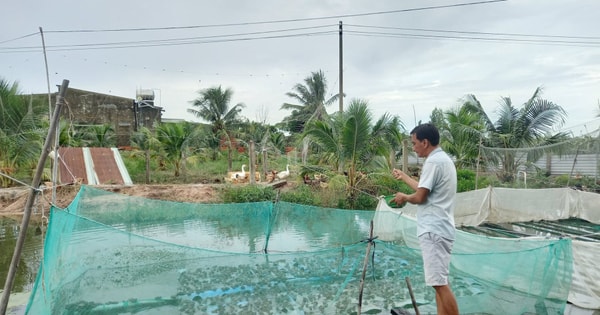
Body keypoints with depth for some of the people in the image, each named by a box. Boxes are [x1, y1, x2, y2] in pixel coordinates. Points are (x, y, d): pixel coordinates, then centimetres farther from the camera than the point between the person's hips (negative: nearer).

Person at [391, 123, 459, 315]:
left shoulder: (433, 162, -15)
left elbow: (420, 197, -16)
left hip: (434, 231, -11)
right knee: (439, 282, 13)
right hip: (438, 229, 11)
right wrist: (404, 177, 33)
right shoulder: (443, 159, 17)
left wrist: (404, 197, 3)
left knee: (440, 283, -9)